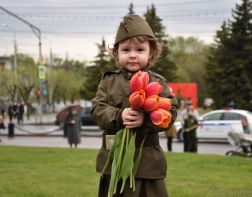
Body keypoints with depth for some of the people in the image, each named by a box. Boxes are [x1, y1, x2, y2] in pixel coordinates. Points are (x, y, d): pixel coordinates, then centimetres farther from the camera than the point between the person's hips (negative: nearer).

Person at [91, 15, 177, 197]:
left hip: (147, 161, -2)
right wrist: (119, 116, -22)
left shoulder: (158, 82, 0)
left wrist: (145, 119, -26)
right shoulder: (109, 81, 5)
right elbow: (97, 109, -3)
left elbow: (169, 114, -8)